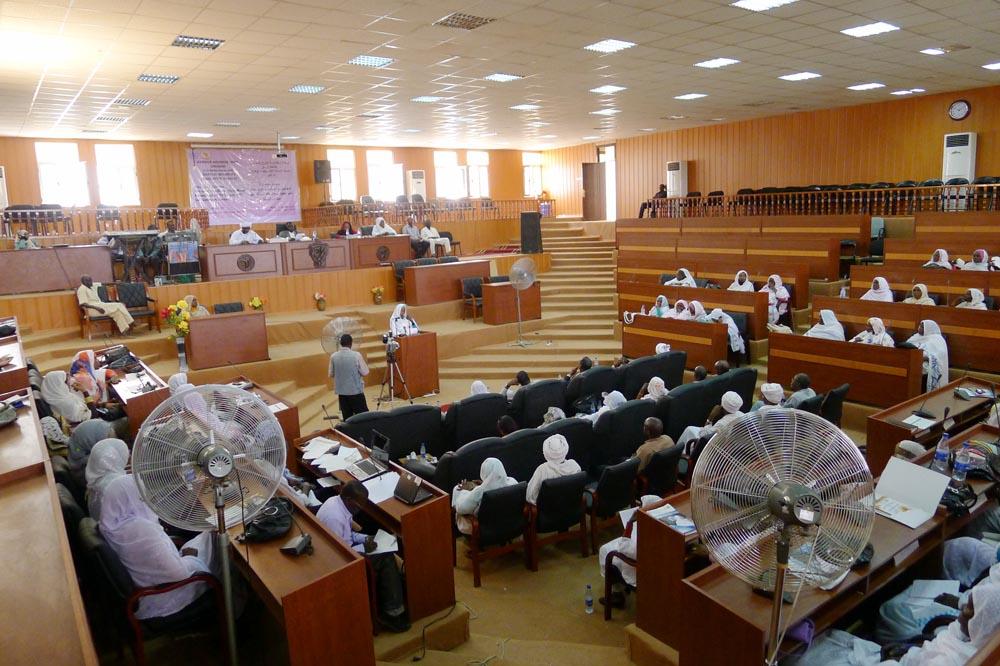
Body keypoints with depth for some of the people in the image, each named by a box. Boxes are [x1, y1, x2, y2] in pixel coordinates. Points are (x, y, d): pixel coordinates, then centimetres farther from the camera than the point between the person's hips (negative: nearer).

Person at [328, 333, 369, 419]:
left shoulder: (333, 356, -2)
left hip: (341, 392, 4)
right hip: (356, 391, -4)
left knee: (347, 419, 9)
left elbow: (331, 374, 7)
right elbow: (365, 373, -8)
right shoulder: (356, 355, -13)